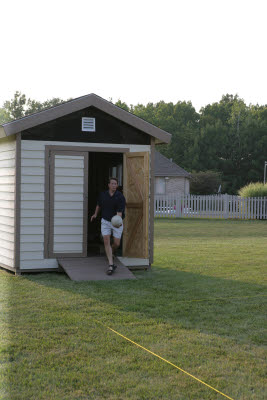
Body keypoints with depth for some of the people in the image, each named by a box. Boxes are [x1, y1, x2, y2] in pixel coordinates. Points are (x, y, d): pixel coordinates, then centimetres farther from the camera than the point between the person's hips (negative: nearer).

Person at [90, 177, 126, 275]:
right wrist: (95, 214, 17)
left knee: (116, 244, 4)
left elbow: (120, 211, -27)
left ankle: (111, 253, 41)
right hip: (105, 222, 2)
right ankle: (111, 265, -11)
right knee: (106, 242, -11)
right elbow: (99, 204, 19)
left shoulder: (120, 197, -16)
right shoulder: (103, 195, -4)